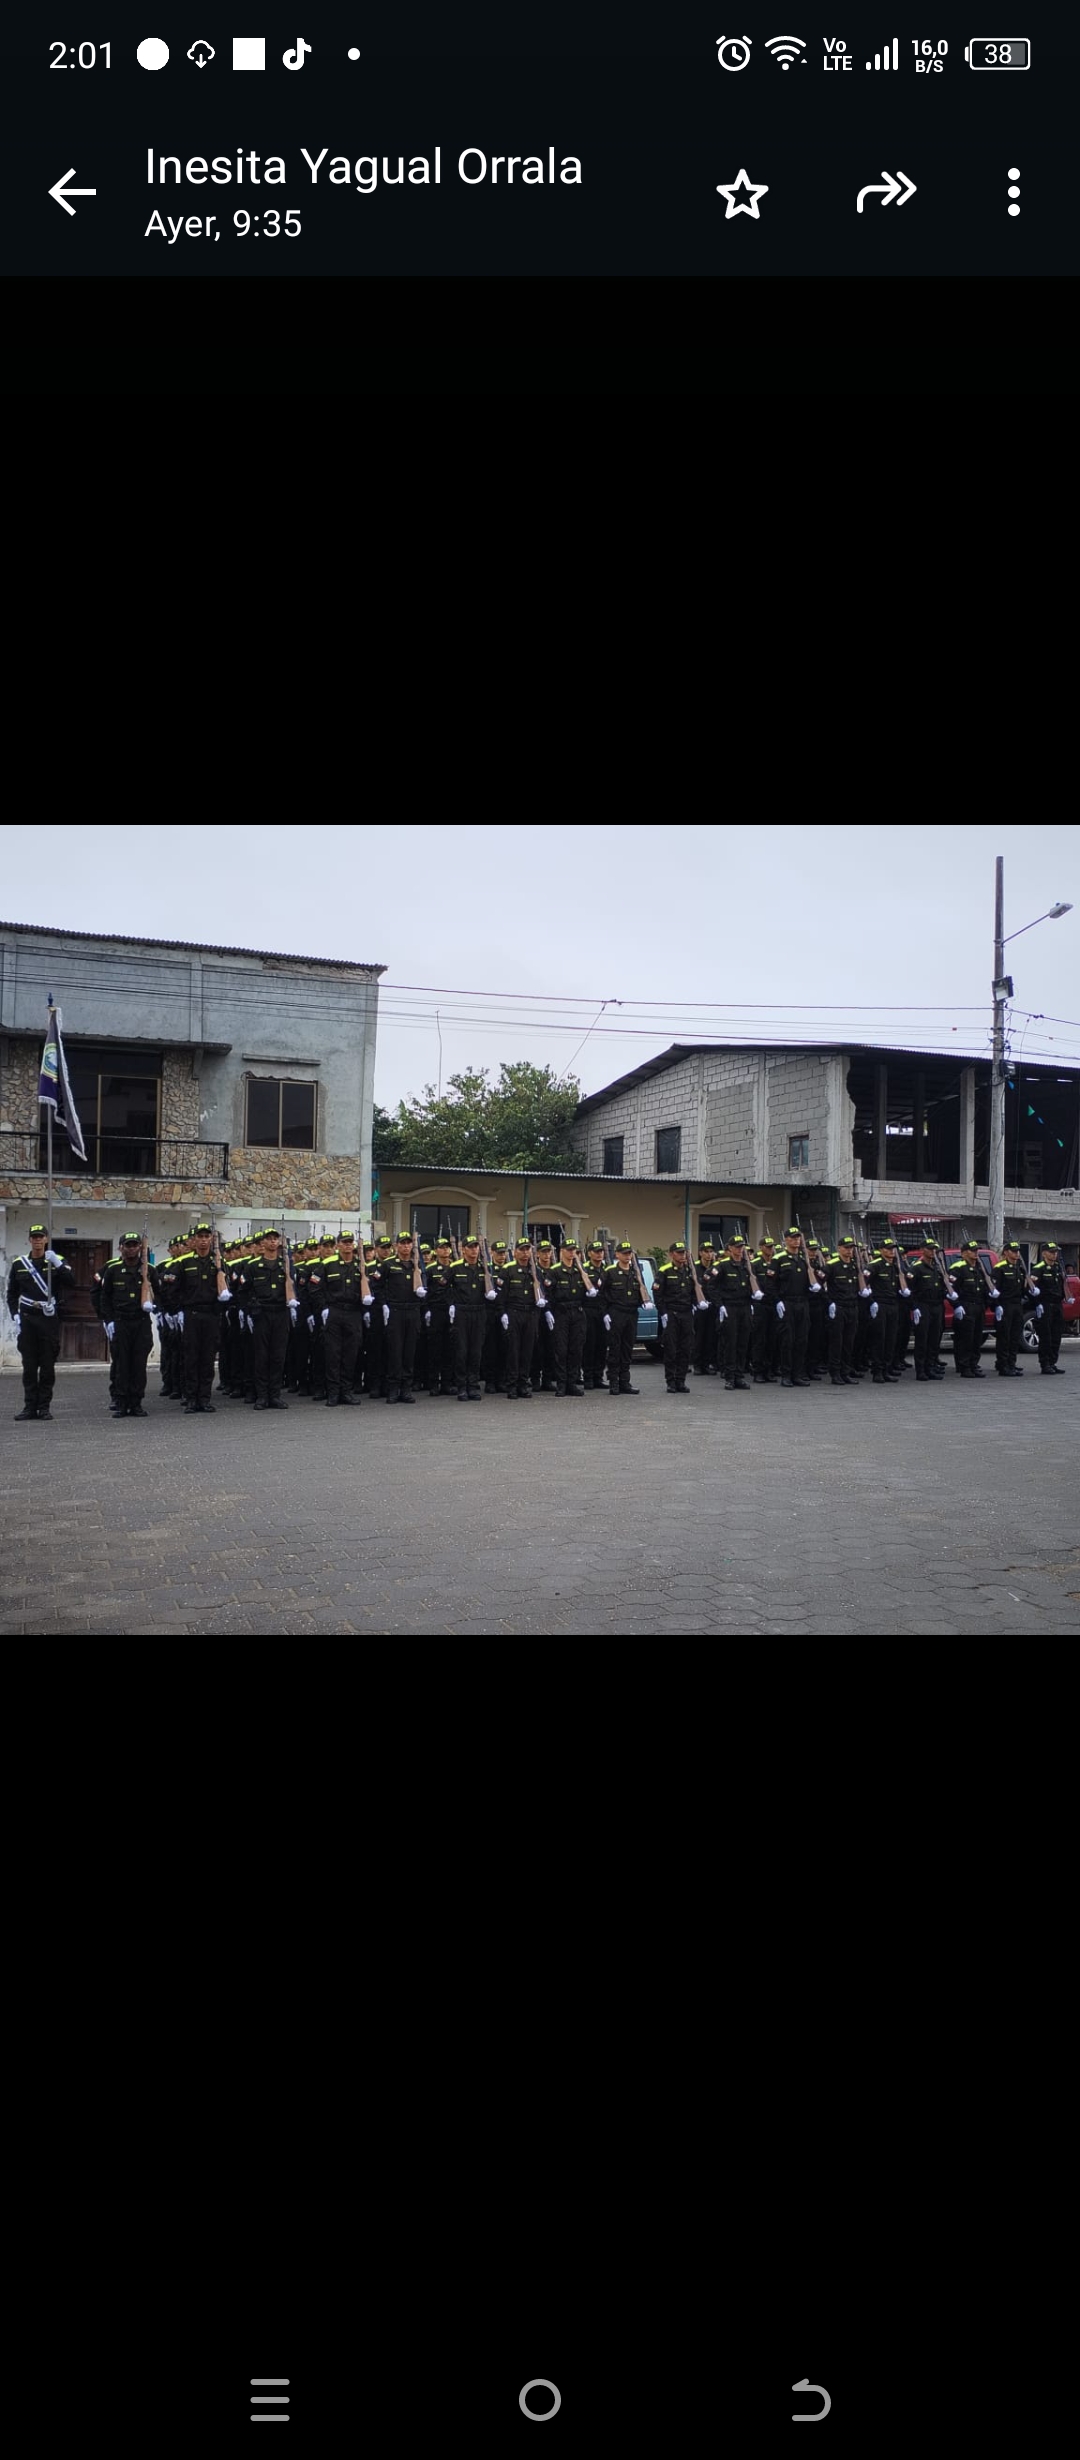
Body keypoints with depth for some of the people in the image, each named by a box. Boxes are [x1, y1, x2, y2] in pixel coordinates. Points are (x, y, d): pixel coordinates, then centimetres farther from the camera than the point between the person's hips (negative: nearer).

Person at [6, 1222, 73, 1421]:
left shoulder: (57, 1261, 3)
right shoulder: (19, 1264, 9)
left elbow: (71, 1283, -12)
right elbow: (12, 1293, 13)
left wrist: (57, 1264, -21)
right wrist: (15, 1315, 1)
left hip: (49, 1320, -2)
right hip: (27, 1320, 2)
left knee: (48, 1365, 1)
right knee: (29, 1365, 3)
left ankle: (44, 1407, 6)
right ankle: (30, 1406, 7)